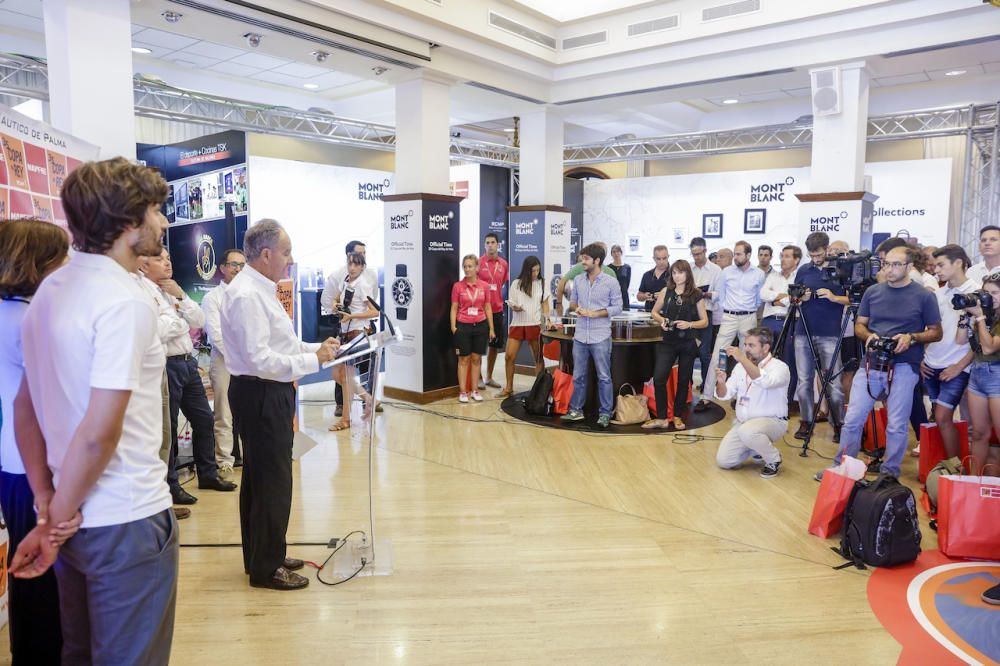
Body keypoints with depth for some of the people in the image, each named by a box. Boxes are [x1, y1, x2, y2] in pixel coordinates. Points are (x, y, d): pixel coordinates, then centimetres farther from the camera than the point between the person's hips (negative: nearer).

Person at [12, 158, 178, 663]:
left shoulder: (52, 290, 7)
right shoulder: (127, 302, -20)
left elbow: (25, 407, 11)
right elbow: (100, 432, -25)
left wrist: (48, 505, 12)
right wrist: (55, 524, -11)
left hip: (76, 517, 9)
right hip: (127, 522, -8)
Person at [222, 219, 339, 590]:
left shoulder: (261, 290, 13)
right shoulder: (246, 295, -20)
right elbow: (259, 359, -27)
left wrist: (317, 348, 7)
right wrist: (314, 360, -21)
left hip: (271, 394, 11)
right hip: (259, 395, -11)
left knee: (260, 477, 20)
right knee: (272, 481, -1)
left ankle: (262, 556, 35)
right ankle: (266, 568, 14)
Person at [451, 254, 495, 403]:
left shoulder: (484, 286, 2)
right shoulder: (457, 286, -2)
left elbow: (488, 308, 7)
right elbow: (454, 308, 0)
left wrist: (491, 328, 6)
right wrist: (453, 327, -9)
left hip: (480, 326, 2)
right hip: (463, 326, -2)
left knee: (476, 358, 9)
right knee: (464, 359, 4)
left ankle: (475, 390, 17)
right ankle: (463, 391, 9)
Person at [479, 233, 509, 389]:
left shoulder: (503, 264, 6)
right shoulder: (479, 262, -7)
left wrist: (505, 301, 12)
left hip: (497, 309, 5)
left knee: (495, 344, 11)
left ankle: (489, 377, 23)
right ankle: (479, 378, 12)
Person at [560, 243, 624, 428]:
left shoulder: (611, 282, -6)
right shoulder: (578, 280, 6)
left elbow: (617, 308, -5)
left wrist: (594, 313, -15)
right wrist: (575, 308, -8)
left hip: (600, 338, -4)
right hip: (580, 336, 4)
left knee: (604, 377, 4)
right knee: (578, 376, 11)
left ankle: (605, 413, 14)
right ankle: (576, 410, 23)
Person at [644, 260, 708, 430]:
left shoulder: (696, 295, -2)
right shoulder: (666, 292, 2)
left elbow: (705, 321, 1)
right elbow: (654, 312, 12)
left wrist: (689, 324, -16)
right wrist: (661, 320, -9)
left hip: (688, 344, -1)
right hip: (667, 342, 1)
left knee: (683, 381, 9)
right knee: (658, 379, -7)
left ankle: (678, 416, 25)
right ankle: (661, 418, 4)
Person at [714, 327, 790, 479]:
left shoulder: (779, 367, -14)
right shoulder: (741, 367, 5)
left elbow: (765, 382, -37)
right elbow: (725, 395, 2)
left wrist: (742, 359, -41)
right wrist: (721, 383, -20)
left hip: (772, 421, -6)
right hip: (742, 422, 6)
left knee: (748, 431, -38)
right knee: (723, 460, -8)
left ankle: (773, 459, -7)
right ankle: (757, 448, 20)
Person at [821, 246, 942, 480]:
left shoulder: (924, 296, 0)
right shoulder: (872, 292, 8)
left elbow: (936, 332, 4)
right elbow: (859, 325, 13)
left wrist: (911, 338, -14)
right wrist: (869, 336, -8)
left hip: (903, 368, -3)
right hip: (871, 365, 3)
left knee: (896, 426, 3)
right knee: (852, 419, 2)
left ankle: (890, 473, 18)